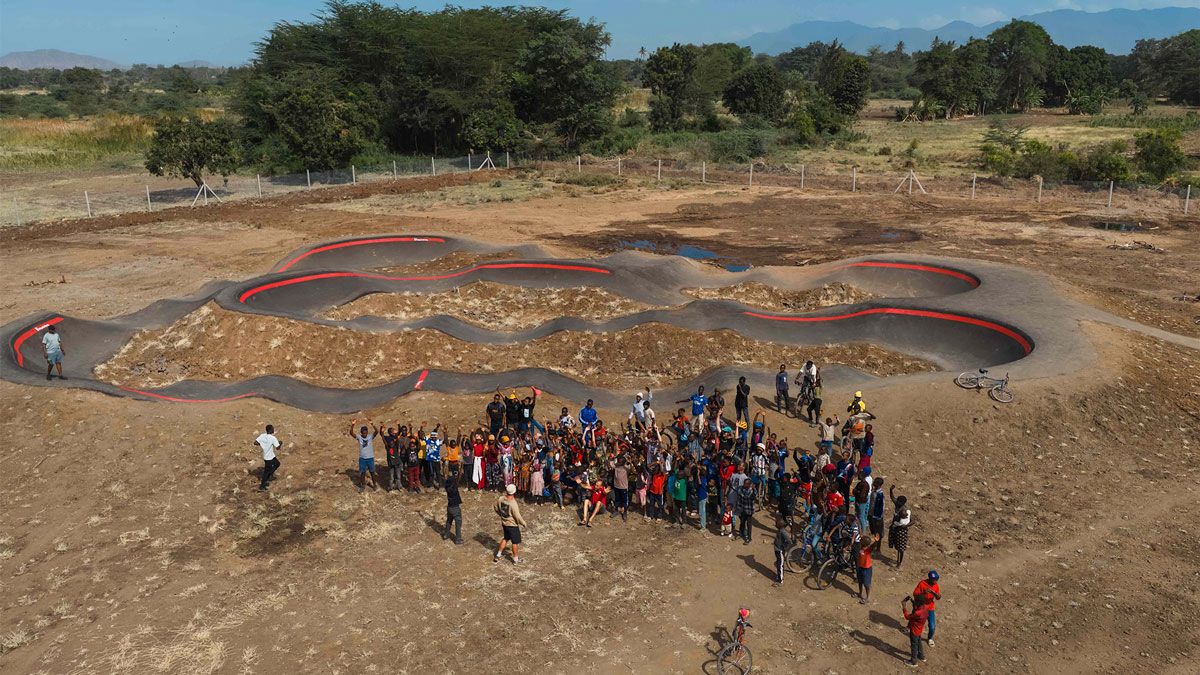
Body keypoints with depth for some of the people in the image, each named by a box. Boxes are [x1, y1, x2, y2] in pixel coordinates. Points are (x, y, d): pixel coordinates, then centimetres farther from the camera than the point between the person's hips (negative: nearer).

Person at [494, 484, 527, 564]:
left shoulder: (501, 499, -13)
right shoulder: (513, 503, -31)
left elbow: (496, 509, 4)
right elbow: (517, 517, -23)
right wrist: (523, 523, -6)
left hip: (504, 523, 6)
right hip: (513, 525, -6)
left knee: (505, 538, 28)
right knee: (515, 542, 13)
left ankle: (498, 555, 34)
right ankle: (515, 559, 28)